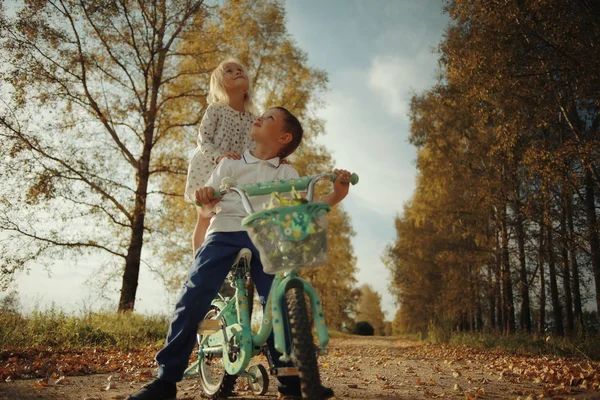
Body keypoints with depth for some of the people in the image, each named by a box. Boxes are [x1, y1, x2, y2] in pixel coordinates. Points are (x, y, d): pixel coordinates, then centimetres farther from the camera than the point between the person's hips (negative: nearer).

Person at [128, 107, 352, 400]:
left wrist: (337, 195, -9)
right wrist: (205, 199, -12)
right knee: (193, 296, -15)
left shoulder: (288, 174, 19)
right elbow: (207, 210, 13)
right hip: (225, 232, 0)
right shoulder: (230, 164, 19)